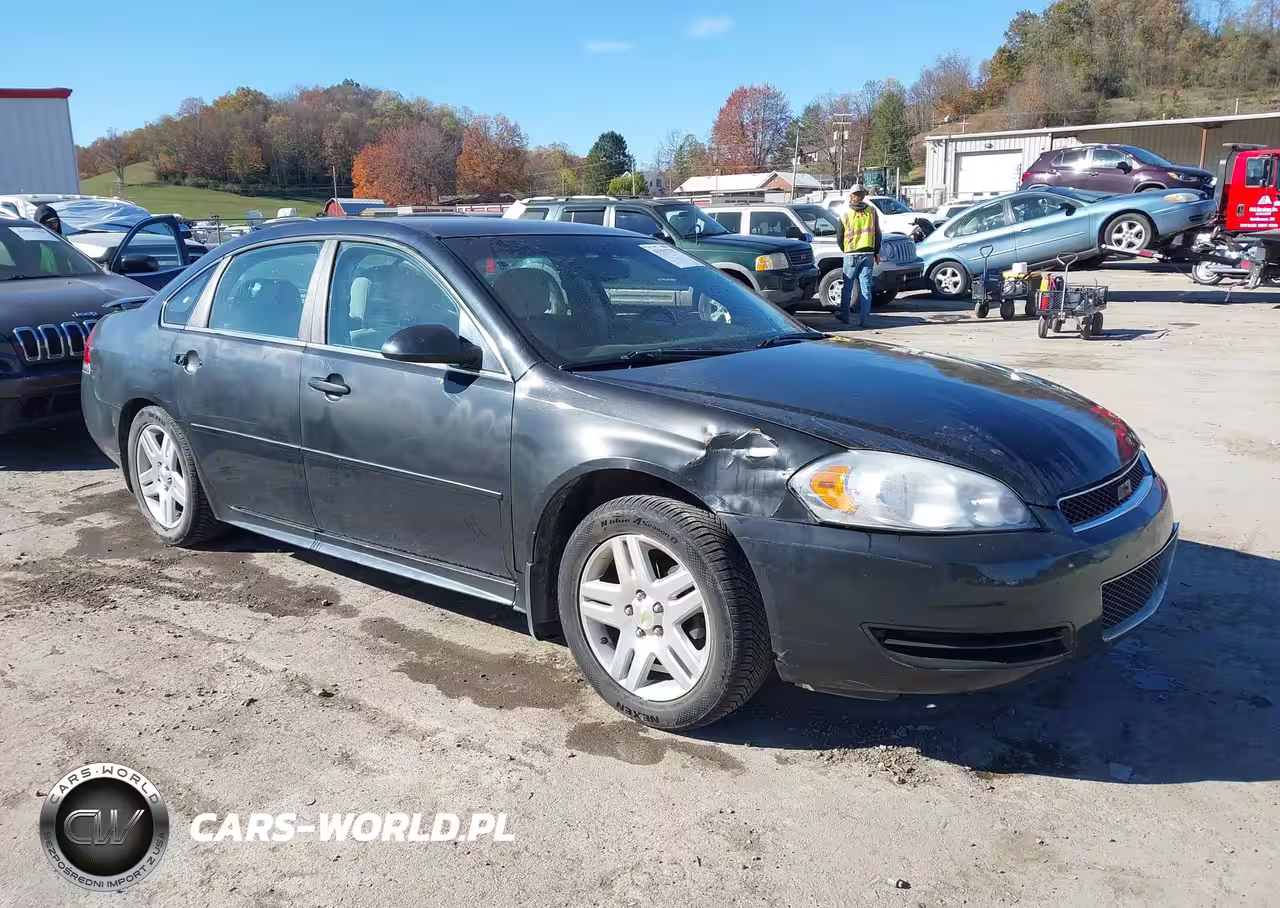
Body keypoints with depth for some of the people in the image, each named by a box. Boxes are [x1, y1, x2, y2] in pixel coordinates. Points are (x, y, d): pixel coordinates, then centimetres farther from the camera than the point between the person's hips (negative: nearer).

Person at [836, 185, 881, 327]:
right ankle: (863, 319, 0)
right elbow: (877, 234, 5)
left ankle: (844, 315, 16)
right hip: (868, 254, 1)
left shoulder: (845, 214, -3)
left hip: (851, 255, -1)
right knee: (865, 287, 3)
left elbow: (840, 237, 3)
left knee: (847, 287, 10)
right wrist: (876, 253, 13)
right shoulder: (872, 211, 2)